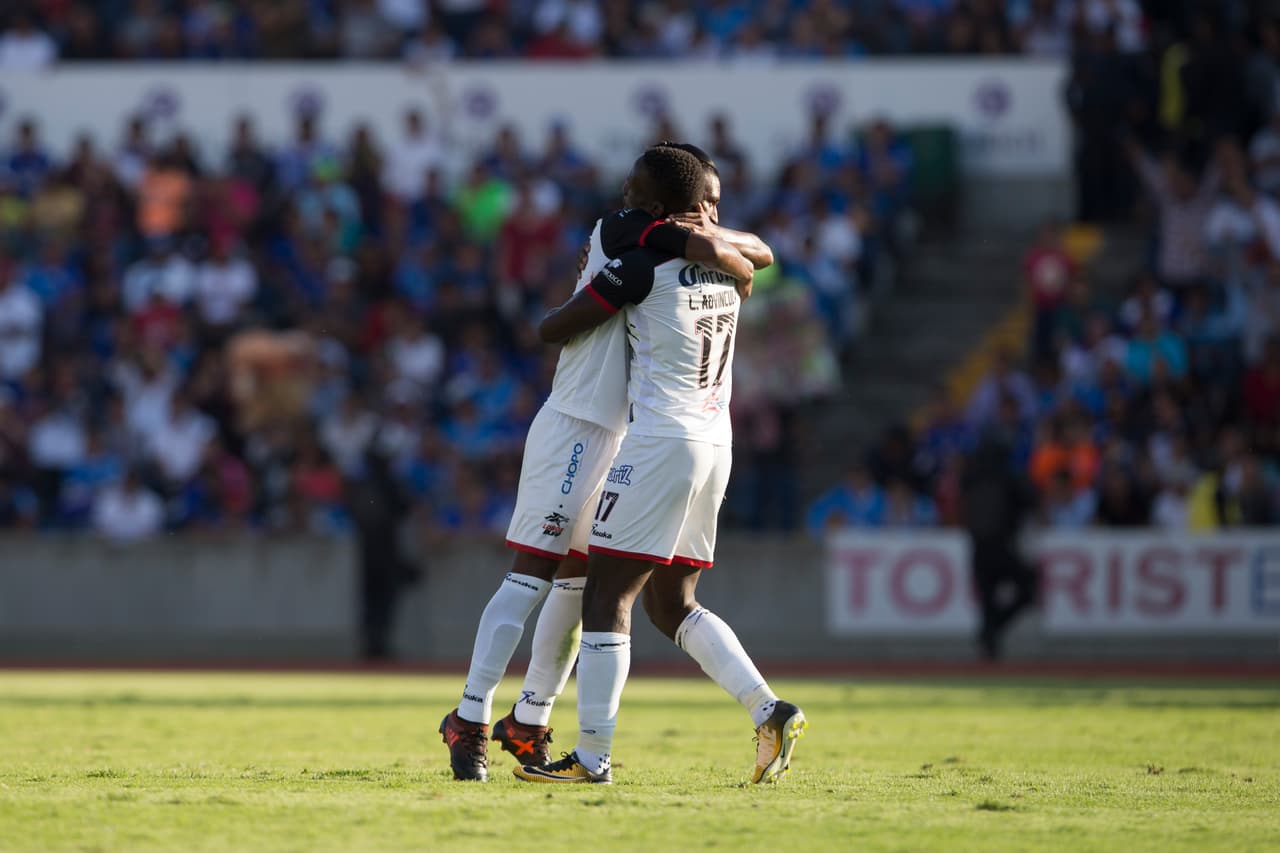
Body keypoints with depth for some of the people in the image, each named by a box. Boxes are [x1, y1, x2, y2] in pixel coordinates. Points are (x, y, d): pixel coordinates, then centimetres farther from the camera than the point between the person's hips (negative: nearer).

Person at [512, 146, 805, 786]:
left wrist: (559, 312, 16)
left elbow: (552, 330, -6)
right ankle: (769, 711, 3)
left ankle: (591, 756, -5)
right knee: (671, 603, 16)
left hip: (662, 441, -8)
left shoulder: (643, 267, -12)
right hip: (717, 442, 8)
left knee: (606, 594, -3)